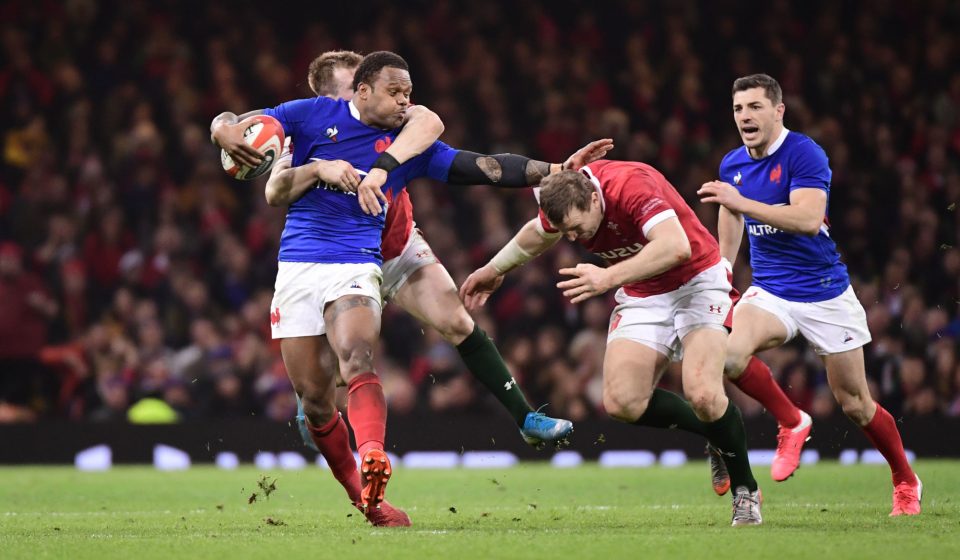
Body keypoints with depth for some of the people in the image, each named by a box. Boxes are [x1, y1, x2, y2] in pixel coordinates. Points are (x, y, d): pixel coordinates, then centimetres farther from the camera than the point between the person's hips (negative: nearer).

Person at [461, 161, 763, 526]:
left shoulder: (631, 184, -32)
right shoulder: (565, 203, -11)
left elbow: (676, 247, -45)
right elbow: (538, 233, 16)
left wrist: (609, 277, -50)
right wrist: (494, 269, 28)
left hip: (695, 283, -6)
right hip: (642, 297, 7)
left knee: (702, 393, -25)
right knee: (621, 402, -11)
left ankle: (745, 490, -2)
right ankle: (716, 432, 13)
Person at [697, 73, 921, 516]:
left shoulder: (804, 154, -16)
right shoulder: (732, 165, 4)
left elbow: (808, 219, -30)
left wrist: (741, 202, -36)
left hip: (825, 293, -4)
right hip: (769, 292, 4)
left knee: (855, 404, 3)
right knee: (728, 353, -28)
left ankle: (905, 481, 28)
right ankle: (791, 422, -4)